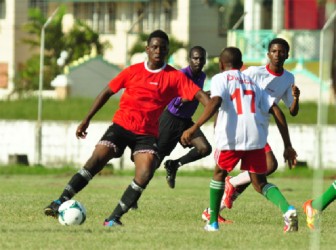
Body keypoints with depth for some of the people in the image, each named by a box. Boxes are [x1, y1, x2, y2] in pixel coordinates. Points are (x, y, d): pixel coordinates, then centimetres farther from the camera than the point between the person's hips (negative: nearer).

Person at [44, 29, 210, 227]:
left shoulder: (175, 77, -1)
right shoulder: (133, 71, 4)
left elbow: (199, 95, -9)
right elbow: (107, 92, 11)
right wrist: (87, 120, 9)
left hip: (147, 133, 0)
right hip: (121, 125, 0)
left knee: (145, 173, -21)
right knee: (96, 160, -17)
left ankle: (115, 218, -13)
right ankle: (61, 202, -15)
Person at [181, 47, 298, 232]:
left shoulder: (220, 79, 11)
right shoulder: (252, 83, 27)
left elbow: (215, 102, -11)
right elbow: (277, 112, 18)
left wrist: (194, 128, -17)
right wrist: (288, 146, 18)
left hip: (231, 137, -3)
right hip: (256, 137, 3)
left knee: (219, 173, 22)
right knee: (260, 183, 11)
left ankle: (213, 222, 24)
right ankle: (287, 209, -16)